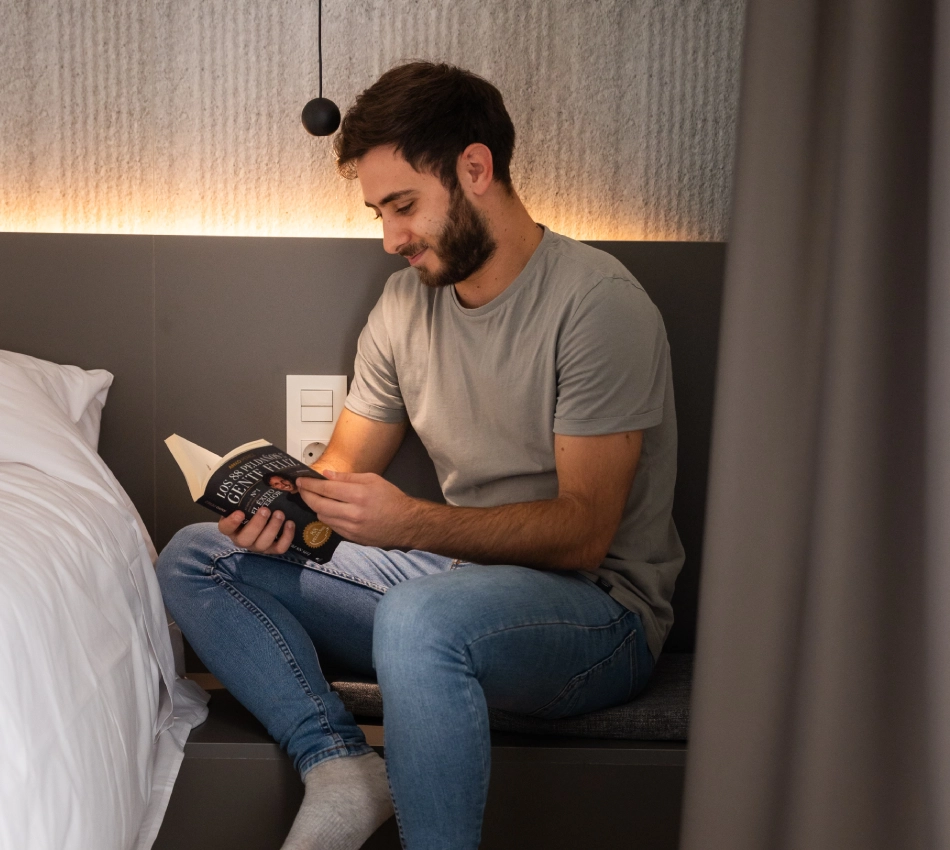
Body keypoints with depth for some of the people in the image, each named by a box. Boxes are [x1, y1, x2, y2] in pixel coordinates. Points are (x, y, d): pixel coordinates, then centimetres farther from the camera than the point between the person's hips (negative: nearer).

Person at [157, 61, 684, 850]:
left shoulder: (596, 303, -16)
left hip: (596, 602, -7)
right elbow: (346, 462, 12)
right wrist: (283, 499, -11)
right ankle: (340, 767, -18)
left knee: (420, 617, -41)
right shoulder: (409, 298, 6)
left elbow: (582, 533, -20)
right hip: (454, 576, 8)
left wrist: (413, 524, -32)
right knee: (195, 559, -2)